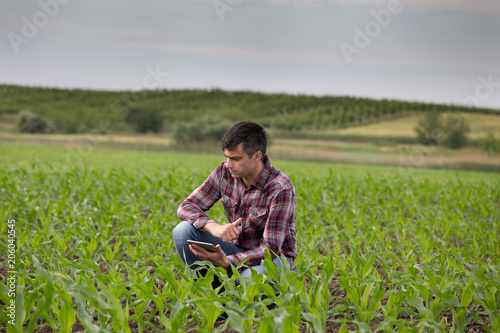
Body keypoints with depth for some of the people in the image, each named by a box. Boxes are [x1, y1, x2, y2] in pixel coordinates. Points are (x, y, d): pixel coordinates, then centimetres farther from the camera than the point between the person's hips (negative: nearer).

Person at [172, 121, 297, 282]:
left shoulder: (280, 189, -25)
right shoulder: (225, 172, -8)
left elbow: (271, 249, -27)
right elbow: (187, 206, -6)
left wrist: (227, 262, -43)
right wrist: (213, 226, -29)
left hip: (275, 258, -5)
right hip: (237, 250, 5)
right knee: (183, 231, -16)